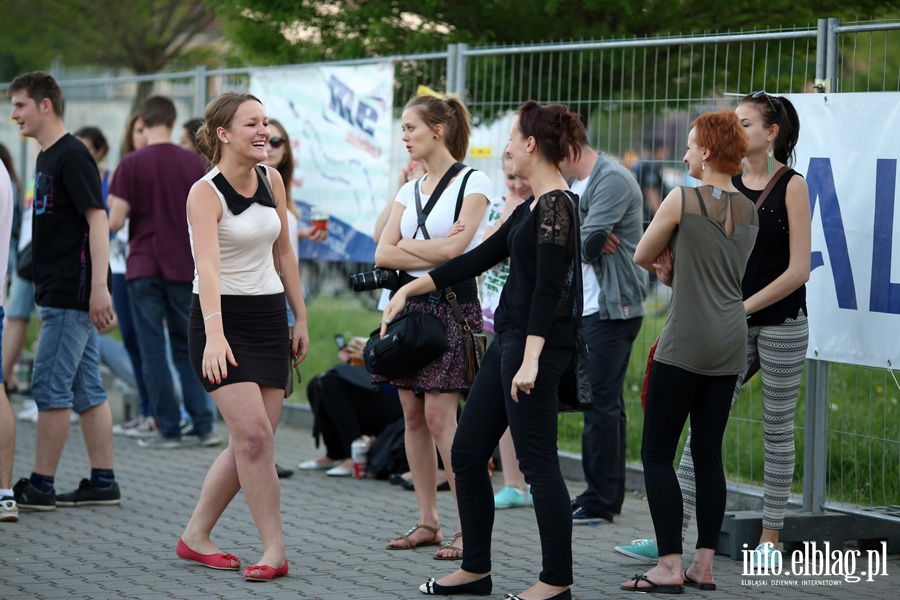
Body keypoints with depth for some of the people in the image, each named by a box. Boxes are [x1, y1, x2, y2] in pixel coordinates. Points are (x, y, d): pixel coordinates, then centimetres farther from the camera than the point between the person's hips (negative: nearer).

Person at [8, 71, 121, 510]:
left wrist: (99, 287, -24)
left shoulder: (72, 156, -12)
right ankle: (103, 482, 13)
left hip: (71, 295, -10)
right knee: (86, 390, 10)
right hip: (59, 293, 10)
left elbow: (98, 221, -18)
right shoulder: (47, 158, 16)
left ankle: (40, 486, -2)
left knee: (51, 387, -6)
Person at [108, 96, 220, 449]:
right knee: (186, 348, 13)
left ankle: (169, 430, 2)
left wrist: (114, 205, 10)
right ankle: (204, 426, 7)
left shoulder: (131, 165, -8)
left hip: (143, 270, -3)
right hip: (183, 269, 3)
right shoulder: (194, 164, 0)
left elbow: (115, 222, -11)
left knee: (153, 350, 3)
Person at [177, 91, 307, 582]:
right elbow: (208, 266, -28)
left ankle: (196, 536, 18)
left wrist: (300, 318, 16)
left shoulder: (272, 181, 6)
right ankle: (274, 550, -7)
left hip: (269, 318, 7)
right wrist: (215, 334, -40)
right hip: (222, 319, -6)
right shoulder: (205, 193, -15)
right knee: (253, 433, -15)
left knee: (253, 441, 4)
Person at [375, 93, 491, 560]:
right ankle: (427, 522, 12)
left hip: (452, 306, -7)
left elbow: (454, 247, -16)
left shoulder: (472, 182, -4)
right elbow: (383, 254, 2)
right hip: (410, 305, 7)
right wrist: (434, 254, -10)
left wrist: (406, 245, -2)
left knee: (439, 416, -12)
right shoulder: (409, 191, 14)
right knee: (413, 414, 5)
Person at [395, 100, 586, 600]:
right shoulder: (531, 209, 16)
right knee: (468, 452, 12)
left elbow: (548, 287, -20)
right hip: (508, 340, 10)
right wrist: (410, 290, 24)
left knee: (538, 462, -5)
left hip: (539, 344, -10)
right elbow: (478, 259, 22)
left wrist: (531, 359, -25)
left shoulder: (556, 206, -14)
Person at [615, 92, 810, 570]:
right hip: (733, 323, 5)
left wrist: (745, 307, -13)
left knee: (777, 429, 5)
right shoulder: (728, 185, 7)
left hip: (781, 322, -4)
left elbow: (799, 270, -11)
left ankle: (770, 538, 13)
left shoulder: (792, 186, -7)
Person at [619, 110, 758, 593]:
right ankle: (704, 565, 9)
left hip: (686, 343, -7)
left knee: (657, 453, -2)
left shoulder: (682, 200, -10)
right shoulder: (749, 210, 10)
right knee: (709, 453, 10)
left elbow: (642, 257, 2)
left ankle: (670, 567, -7)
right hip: (731, 341, 7)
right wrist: (676, 269, 6)